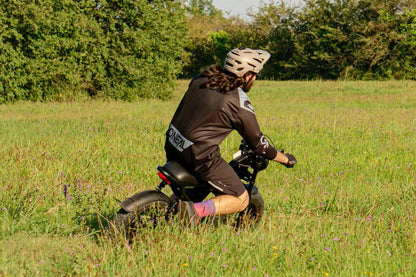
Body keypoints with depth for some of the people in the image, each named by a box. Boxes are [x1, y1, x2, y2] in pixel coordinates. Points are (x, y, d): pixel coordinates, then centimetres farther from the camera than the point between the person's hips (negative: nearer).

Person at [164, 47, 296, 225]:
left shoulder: (201, 79, 5)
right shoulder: (241, 105, -12)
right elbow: (259, 145, -3)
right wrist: (286, 159, 13)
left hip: (172, 145, 8)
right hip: (199, 155, -8)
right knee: (240, 200, 1)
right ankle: (197, 210, -19)